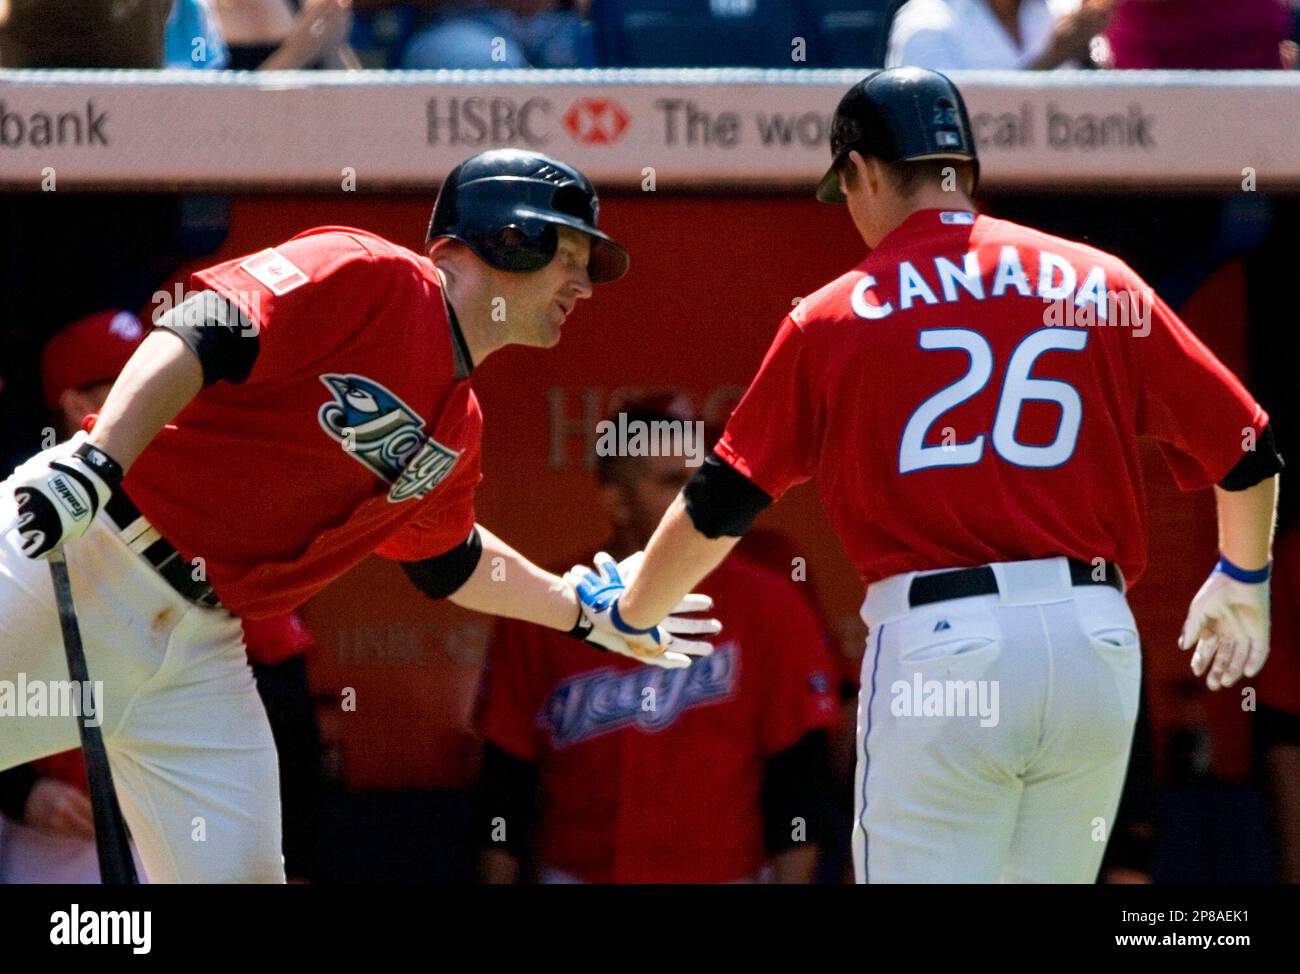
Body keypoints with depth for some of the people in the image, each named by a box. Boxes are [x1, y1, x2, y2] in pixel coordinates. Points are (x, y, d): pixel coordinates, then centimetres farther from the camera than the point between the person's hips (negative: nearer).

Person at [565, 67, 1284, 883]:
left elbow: (720, 503, 8)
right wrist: (1242, 583, 31)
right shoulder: (1101, 284, 8)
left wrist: (629, 612, 26)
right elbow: (1249, 453, 11)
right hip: (1097, 636, 3)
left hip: (936, 639, -3)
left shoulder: (833, 317, 5)